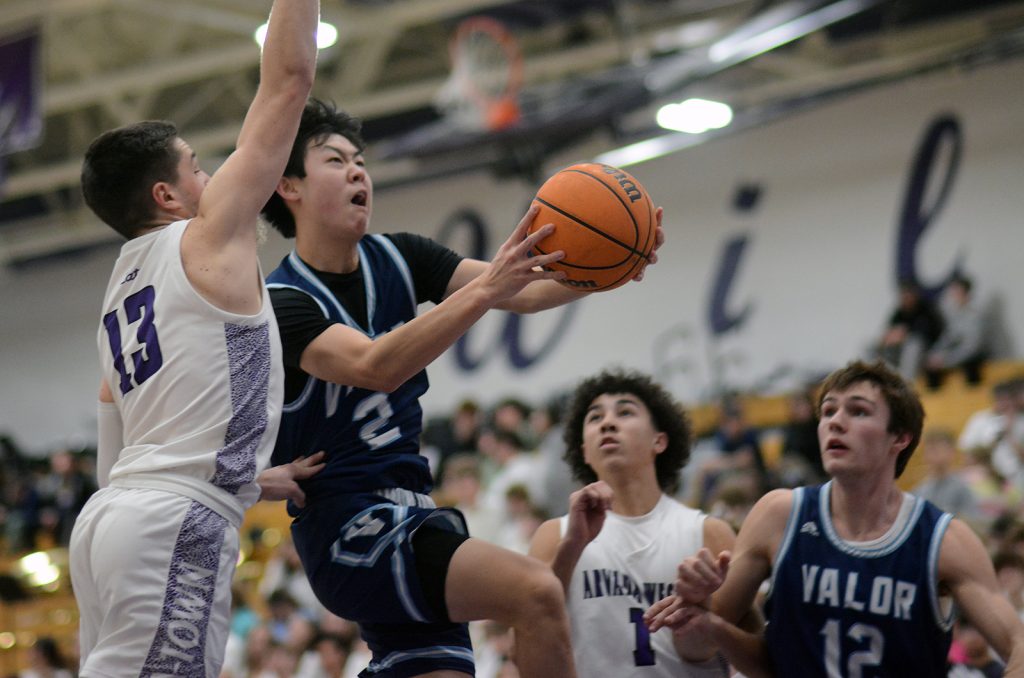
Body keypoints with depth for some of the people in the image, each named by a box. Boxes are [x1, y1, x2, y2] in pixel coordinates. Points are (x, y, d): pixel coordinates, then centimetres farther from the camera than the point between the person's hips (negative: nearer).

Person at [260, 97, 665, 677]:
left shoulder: (395, 258, 9)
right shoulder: (283, 303, -12)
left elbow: (527, 292, -1)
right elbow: (376, 367, -31)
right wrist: (486, 289, -41)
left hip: (410, 518, 8)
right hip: (348, 530, -8)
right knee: (536, 591, -26)